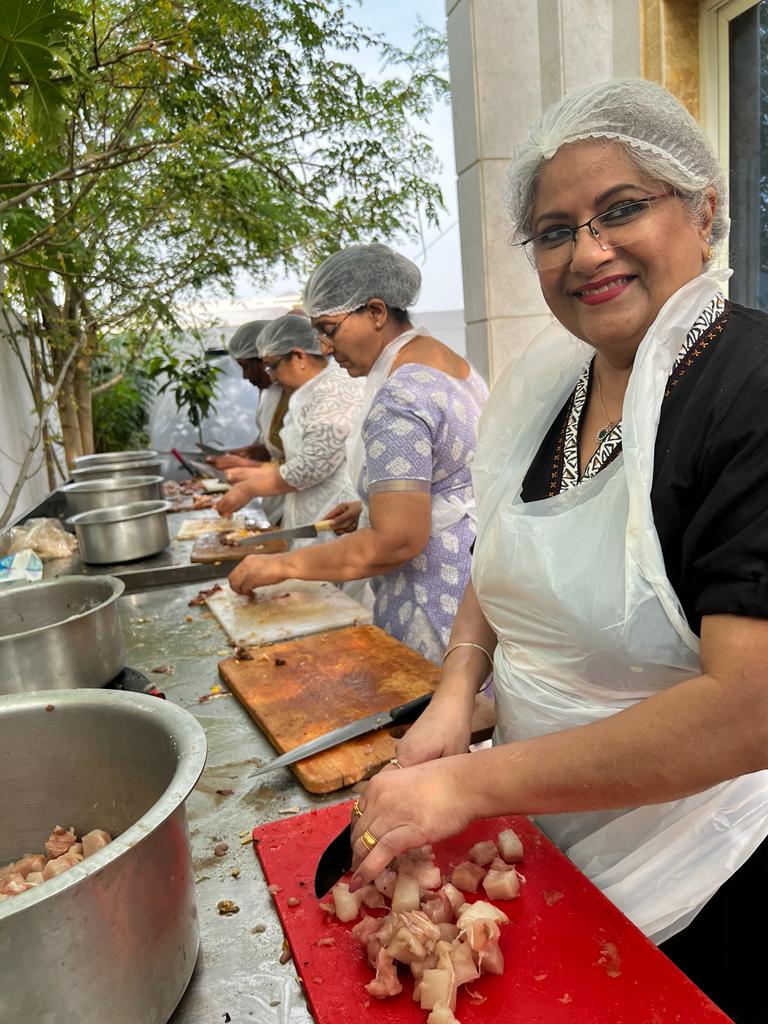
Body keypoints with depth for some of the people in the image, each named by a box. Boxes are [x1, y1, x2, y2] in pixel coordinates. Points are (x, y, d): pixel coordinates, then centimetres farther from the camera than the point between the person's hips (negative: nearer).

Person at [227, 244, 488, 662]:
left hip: (439, 604, -10)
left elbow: (396, 540, -26)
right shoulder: (451, 361, 10)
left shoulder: (397, 398, -21)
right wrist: (374, 507, 14)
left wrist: (283, 565, -17)